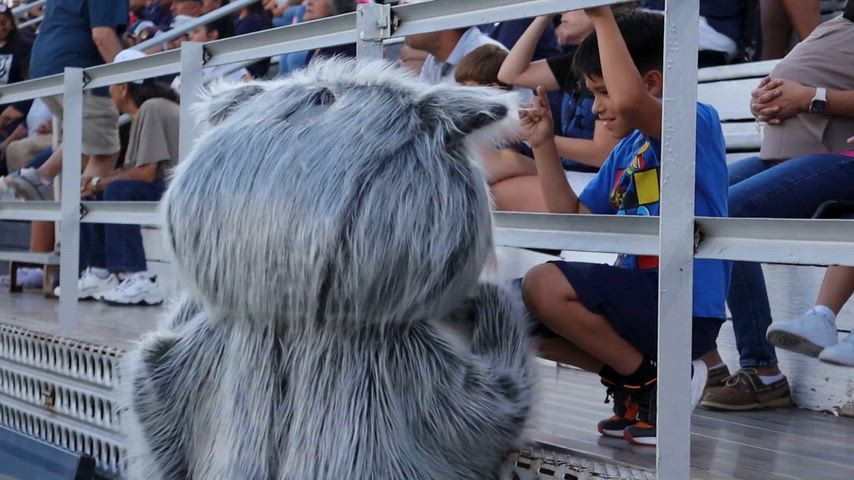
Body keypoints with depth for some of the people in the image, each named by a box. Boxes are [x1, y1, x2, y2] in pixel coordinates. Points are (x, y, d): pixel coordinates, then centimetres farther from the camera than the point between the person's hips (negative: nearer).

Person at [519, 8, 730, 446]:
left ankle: (653, 382, -7)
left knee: (544, 285, -24)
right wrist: (543, 145, 8)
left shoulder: (697, 123, -11)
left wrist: (603, 17, -24)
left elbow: (629, 101, -34)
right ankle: (634, 378, 8)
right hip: (644, 302, 9)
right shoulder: (625, 150, 14)